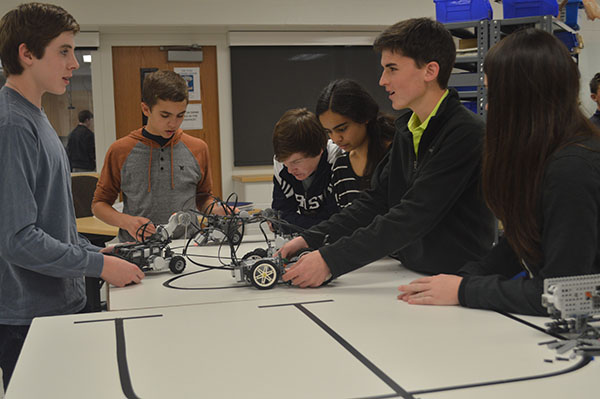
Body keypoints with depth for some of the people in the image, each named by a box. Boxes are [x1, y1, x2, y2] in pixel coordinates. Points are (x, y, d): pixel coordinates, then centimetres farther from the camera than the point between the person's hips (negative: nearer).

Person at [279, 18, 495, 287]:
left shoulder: (466, 133, -16)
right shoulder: (407, 129, 11)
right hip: (412, 277, 7)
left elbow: (414, 216, -22)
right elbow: (376, 199, 11)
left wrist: (331, 260, -23)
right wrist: (311, 239, 0)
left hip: (461, 284, -6)